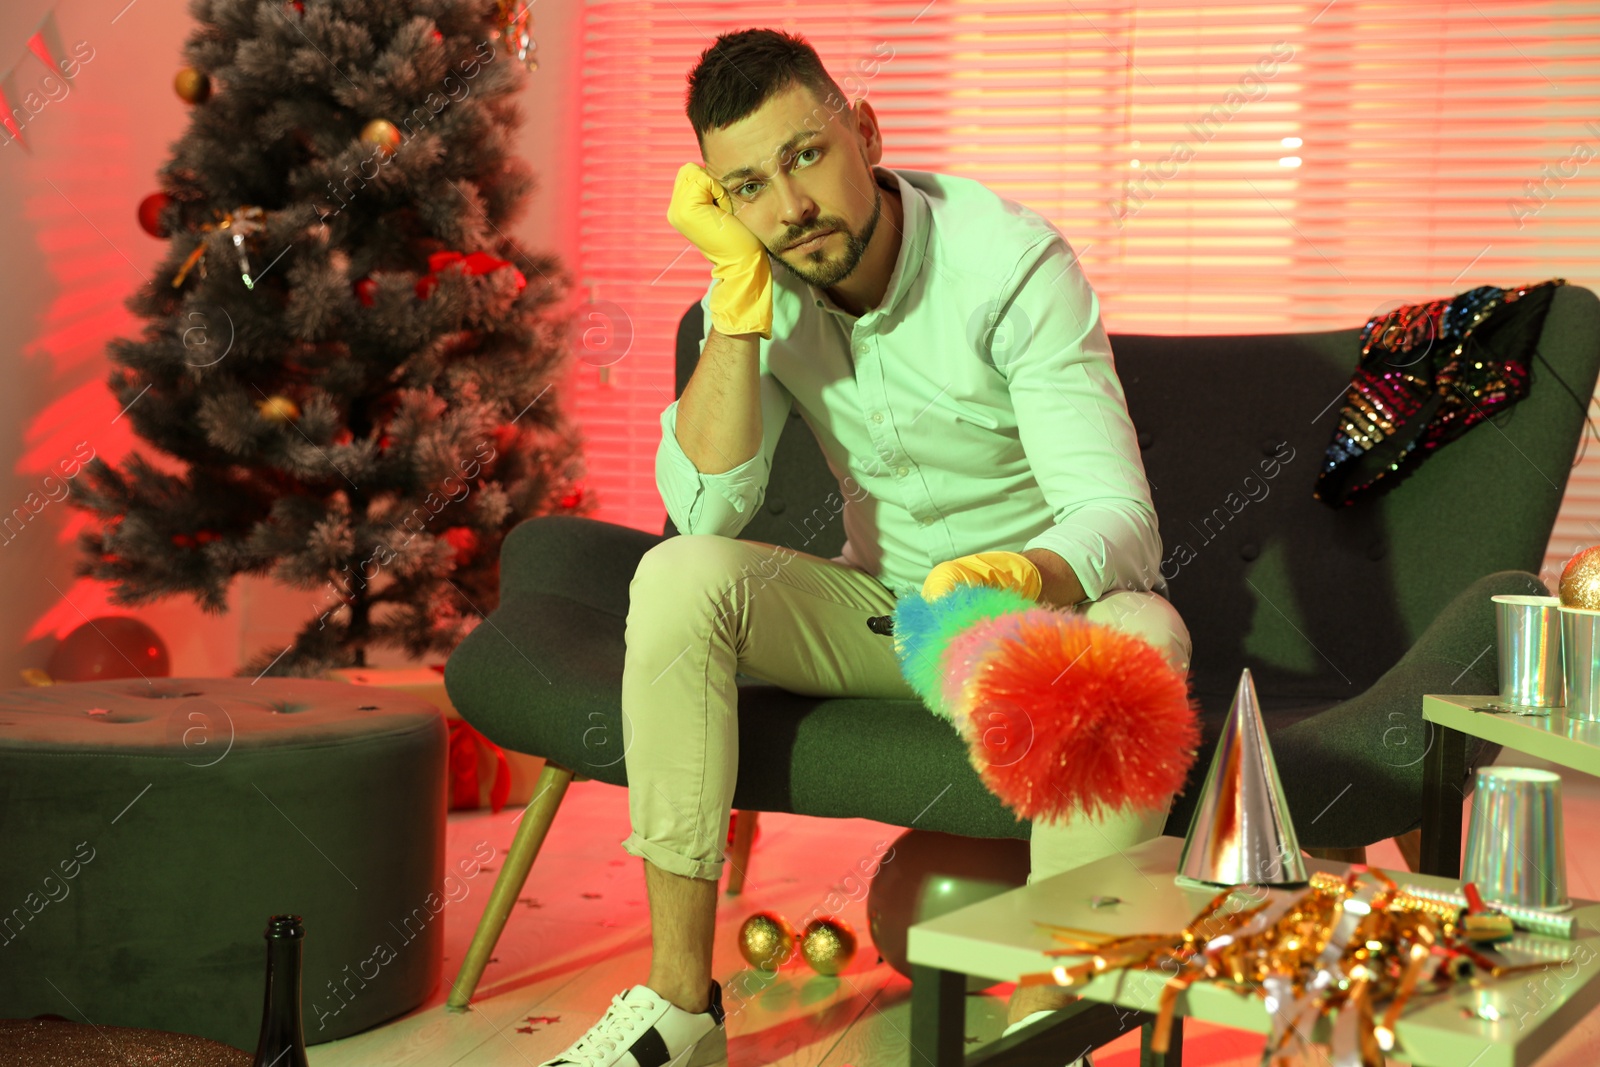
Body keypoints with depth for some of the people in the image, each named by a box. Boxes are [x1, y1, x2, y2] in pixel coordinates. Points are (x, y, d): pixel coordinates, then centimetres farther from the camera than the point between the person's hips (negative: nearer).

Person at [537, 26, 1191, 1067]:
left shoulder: (1013, 262, -22)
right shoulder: (766, 288, -8)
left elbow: (1118, 514, -29)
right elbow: (709, 510, -18)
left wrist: (1028, 578, -52)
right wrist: (741, 298, -25)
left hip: (1045, 603, -3)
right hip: (885, 610, 4)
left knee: (1141, 634, -37)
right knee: (679, 577, -22)